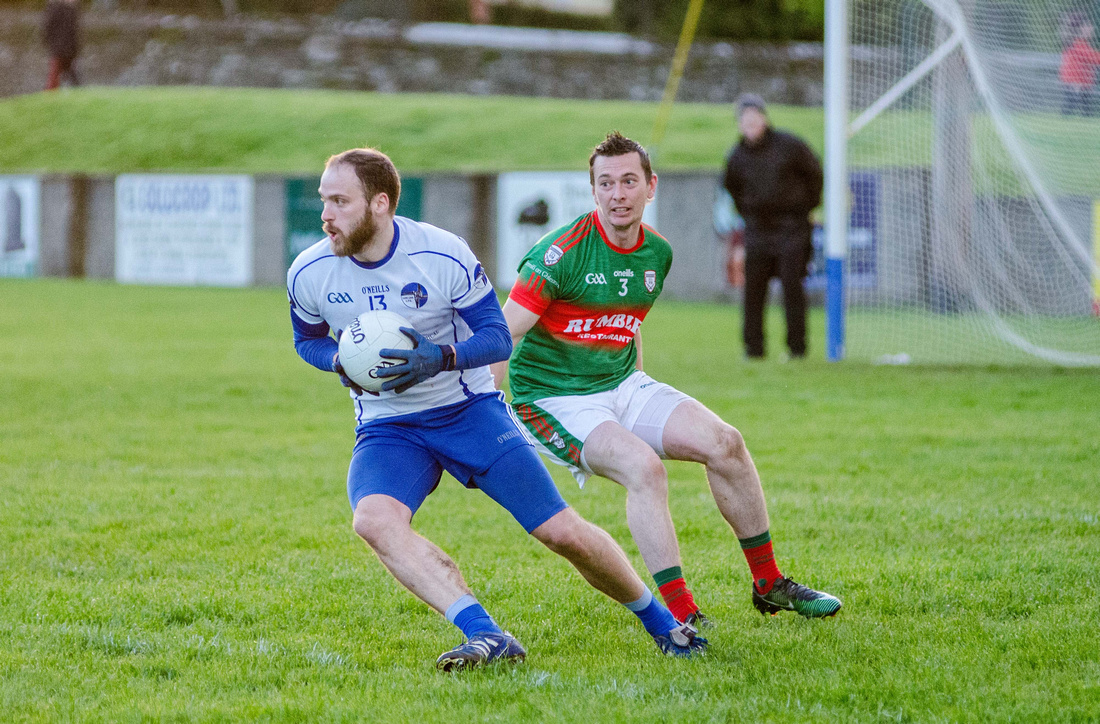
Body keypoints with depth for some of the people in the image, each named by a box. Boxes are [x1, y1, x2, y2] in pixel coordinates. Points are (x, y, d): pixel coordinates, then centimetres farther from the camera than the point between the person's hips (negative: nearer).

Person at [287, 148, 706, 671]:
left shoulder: (444, 256, -16)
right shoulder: (308, 274, -10)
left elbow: (498, 338, -7)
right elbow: (308, 340, 11)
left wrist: (443, 359, -28)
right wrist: (340, 361, -13)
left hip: (469, 408, -1)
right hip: (386, 426, 1)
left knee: (564, 532, -7)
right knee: (373, 519, -33)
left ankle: (659, 620, 20)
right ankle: (484, 635, -39)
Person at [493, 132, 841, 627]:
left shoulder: (657, 253, 4)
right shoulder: (563, 252, -18)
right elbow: (502, 334, -20)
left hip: (622, 385, 7)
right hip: (553, 396, -7)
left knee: (722, 442, -8)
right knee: (643, 466, -31)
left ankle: (768, 584, 8)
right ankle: (680, 615, -28)